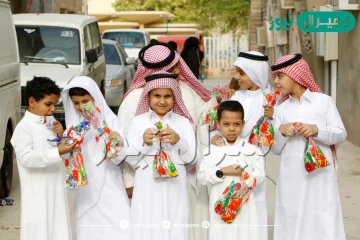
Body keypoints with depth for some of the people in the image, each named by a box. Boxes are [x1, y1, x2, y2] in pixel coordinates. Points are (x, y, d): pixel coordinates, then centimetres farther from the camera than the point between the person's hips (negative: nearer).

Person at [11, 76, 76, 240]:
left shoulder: (51, 122, 8)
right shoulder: (24, 127, -15)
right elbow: (26, 158, -25)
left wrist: (62, 136, -3)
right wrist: (57, 152, -32)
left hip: (55, 188, 7)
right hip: (38, 193, -7)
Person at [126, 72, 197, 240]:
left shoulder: (183, 122, 5)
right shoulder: (138, 121, 4)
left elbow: (190, 157, 2)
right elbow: (131, 159, 3)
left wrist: (178, 140, -15)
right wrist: (143, 142, -14)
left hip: (174, 187, 0)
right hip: (147, 188, 0)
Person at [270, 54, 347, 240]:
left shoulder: (323, 101, 0)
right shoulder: (282, 109, 10)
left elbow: (341, 134, 0)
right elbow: (276, 149, 10)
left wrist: (317, 130, -16)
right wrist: (281, 132, -10)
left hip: (320, 175, -3)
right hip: (291, 178, 3)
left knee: (322, 223, 0)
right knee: (292, 224, 5)